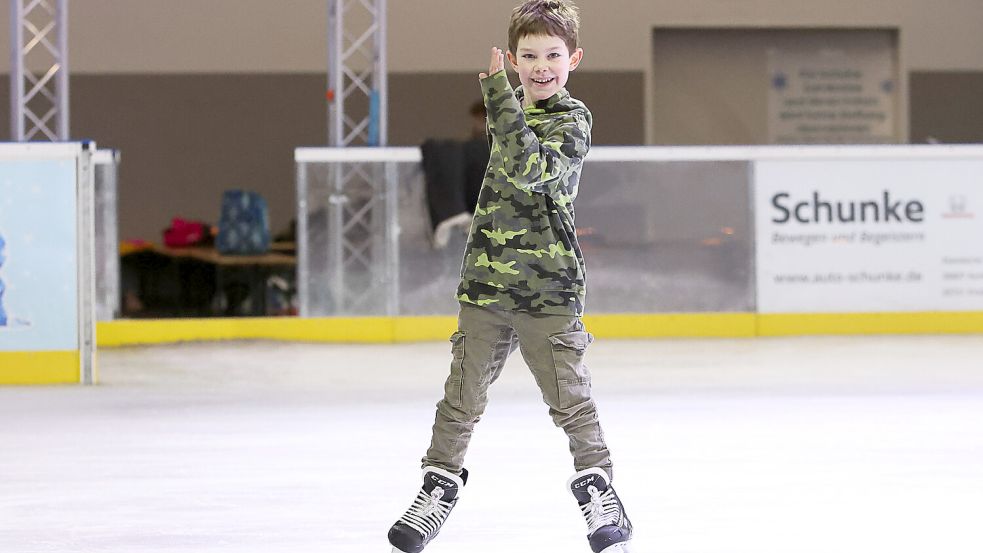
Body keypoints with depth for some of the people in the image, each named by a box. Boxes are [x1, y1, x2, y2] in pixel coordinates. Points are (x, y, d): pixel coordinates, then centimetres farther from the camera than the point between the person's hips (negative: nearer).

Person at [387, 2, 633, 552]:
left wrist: (501, 98, -30)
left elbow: (530, 168, -29)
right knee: (462, 395, 8)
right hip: (486, 279, 6)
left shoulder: (571, 119, -10)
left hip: (548, 287, -6)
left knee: (570, 397, -1)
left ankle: (598, 489, 13)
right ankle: (440, 485, 20)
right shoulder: (513, 109, 13)